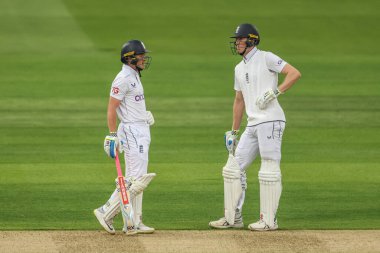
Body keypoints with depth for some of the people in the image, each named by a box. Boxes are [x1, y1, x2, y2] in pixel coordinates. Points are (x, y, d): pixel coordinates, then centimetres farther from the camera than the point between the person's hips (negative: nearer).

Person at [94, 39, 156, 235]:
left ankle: (134, 223, 13)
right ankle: (106, 212, -6)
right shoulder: (123, 79, -15)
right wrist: (112, 136, -20)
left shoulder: (134, 77, 16)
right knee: (136, 180, -12)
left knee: (135, 180, 11)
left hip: (141, 131, 10)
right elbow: (111, 109, -17)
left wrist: (145, 114, 11)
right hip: (132, 132, -10)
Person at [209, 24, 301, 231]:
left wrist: (275, 92, -21)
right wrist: (233, 131, 23)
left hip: (270, 121, -9)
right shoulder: (239, 69, 21)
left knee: (269, 171, -7)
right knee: (233, 167, 7)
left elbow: (295, 73, -12)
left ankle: (269, 220, -2)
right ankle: (233, 218, 13)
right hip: (252, 125, 9)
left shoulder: (266, 58, -3)